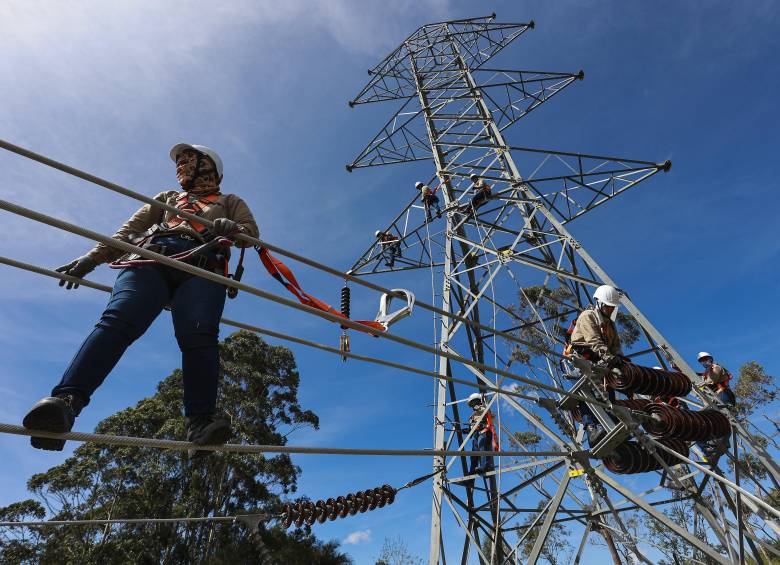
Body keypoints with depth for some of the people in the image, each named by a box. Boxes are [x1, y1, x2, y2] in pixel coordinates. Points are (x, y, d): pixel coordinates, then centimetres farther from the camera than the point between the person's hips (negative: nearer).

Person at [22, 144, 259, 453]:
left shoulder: (230, 202, 34)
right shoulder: (168, 198, 42)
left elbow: (251, 231, 15)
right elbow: (130, 228, 32)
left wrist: (233, 228, -10)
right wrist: (93, 257, 19)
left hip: (202, 269, -2)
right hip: (151, 260, 3)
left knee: (199, 335, -30)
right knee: (119, 320, -27)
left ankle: (200, 422, -37)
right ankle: (65, 400, -40)